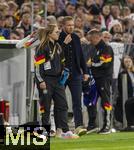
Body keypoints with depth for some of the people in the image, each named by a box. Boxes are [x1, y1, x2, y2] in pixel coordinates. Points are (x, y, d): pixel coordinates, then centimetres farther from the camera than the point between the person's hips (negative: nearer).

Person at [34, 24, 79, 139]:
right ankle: (44, 130, 7)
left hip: (57, 79, 8)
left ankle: (64, 131, 2)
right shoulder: (42, 47, -11)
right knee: (45, 106, -1)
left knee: (62, 104, 2)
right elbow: (38, 65, -14)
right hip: (46, 80, -8)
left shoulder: (57, 46, 14)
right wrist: (41, 81, -18)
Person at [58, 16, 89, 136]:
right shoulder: (58, 38, -5)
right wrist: (64, 43, -20)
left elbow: (81, 56, 18)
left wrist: (85, 72, 15)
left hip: (75, 73, 4)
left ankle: (79, 126, -14)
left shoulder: (76, 38, 13)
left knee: (77, 102, -7)